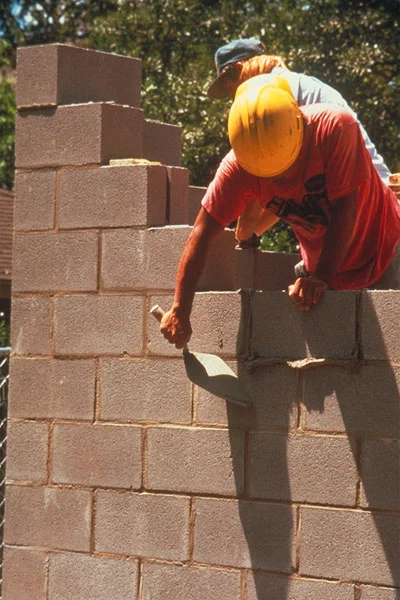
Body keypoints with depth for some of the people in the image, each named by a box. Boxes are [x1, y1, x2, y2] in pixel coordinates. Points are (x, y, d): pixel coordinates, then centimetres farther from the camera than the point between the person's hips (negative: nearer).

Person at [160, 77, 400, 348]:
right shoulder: (237, 166, -21)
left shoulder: (336, 127, -30)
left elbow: (345, 210, -30)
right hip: (321, 266, 3)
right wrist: (180, 311, -23)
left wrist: (322, 279, -34)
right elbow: (202, 235, -20)